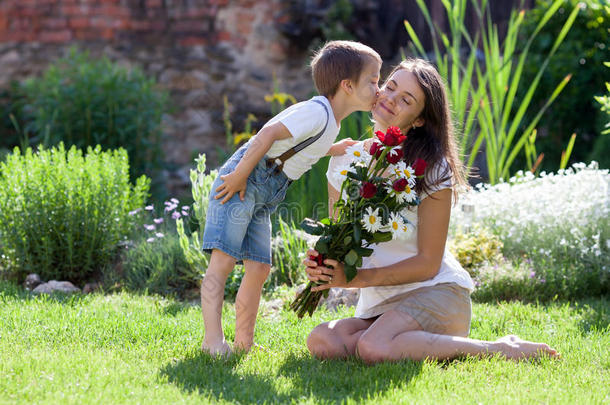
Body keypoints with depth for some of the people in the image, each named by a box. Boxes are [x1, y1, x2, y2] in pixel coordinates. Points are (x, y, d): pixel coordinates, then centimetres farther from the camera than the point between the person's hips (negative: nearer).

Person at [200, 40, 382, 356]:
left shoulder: (330, 124, 14)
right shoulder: (317, 112, -17)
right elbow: (269, 134, -24)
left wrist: (333, 150, 22)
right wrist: (240, 176, -24)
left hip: (265, 196, 10)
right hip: (242, 181, -10)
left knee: (258, 268, 6)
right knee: (222, 259, -14)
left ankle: (243, 342, 12)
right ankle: (213, 339, -20)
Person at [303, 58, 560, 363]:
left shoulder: (432, 170, -9)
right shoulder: (345, 159, 6)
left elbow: (428, 263, -10)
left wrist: (360, 278, -19)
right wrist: (322, 266, -13)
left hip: (437, 294, -5)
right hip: (376, 306, 5)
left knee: (373, 348, -34)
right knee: (322, 342, -25)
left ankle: (497, 349, -17)